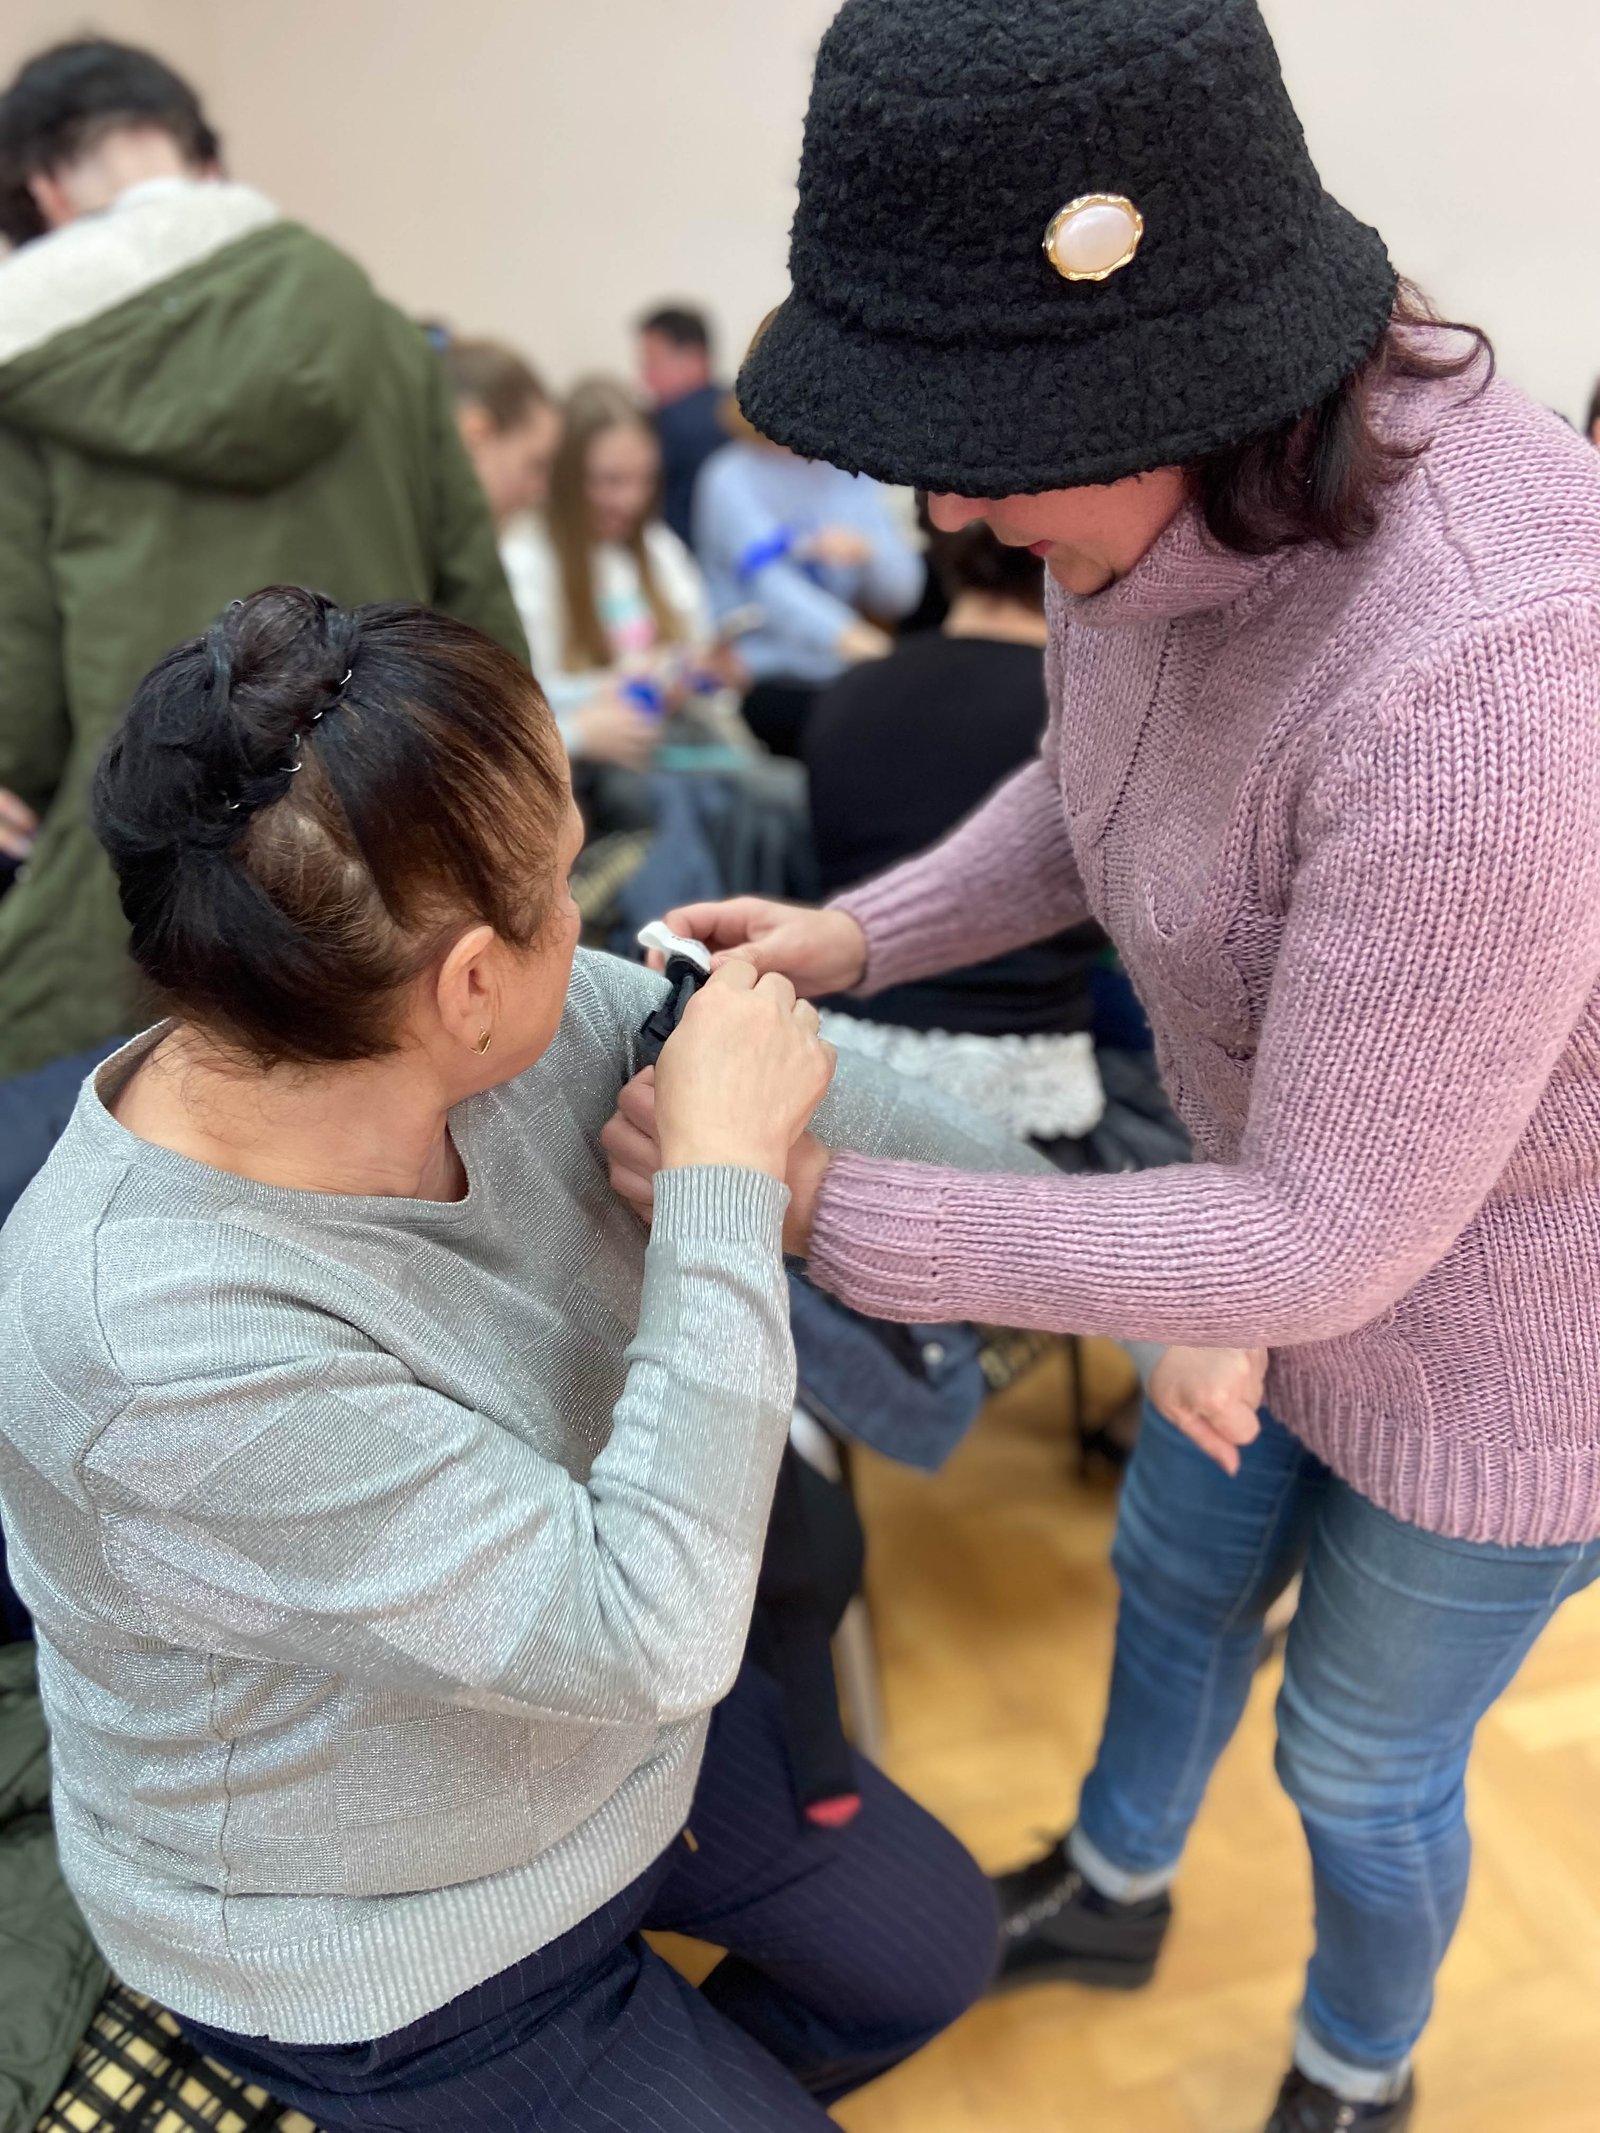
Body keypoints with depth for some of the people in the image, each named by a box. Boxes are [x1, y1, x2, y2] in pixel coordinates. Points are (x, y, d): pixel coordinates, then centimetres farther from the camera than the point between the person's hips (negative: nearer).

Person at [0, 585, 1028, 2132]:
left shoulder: (518, 1032, -23)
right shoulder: (167, 1351, -41)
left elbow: (824, 1107, -8)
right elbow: (649, 1631, -38)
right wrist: (720, 1171, -36)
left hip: (609, 1726, 6)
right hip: (380, 1962, -6)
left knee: (938, 1951, 24)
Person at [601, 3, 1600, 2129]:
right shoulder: (1204, 456, -15)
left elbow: (1330, 1232, -33)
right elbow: (1105, 793, 5)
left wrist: (820, 1205, -29)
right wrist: (854, 940, -8)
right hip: (1324, 1198, 7)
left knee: (1359, 1761, 19)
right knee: (1176, 1571, 28)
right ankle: (1116, 1888, 62)